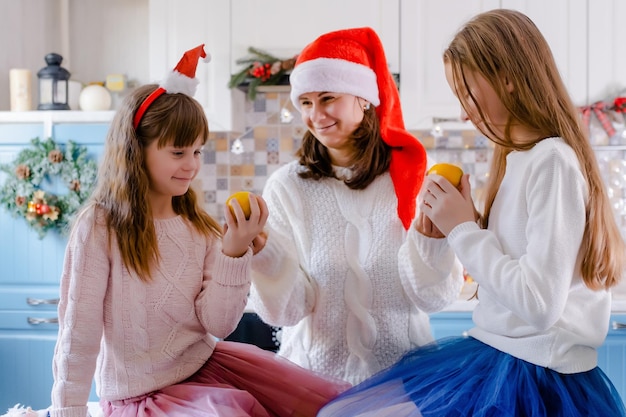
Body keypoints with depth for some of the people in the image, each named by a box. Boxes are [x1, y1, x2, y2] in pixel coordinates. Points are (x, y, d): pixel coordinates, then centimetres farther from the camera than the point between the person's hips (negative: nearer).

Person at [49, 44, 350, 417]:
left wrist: (235, 250, -18)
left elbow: (219, 325, -6)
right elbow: (79, 334, -14)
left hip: (202, 360, 5)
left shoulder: (200, 227, -1)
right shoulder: (99, 228, -17)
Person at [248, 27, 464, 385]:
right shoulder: (288, 185, -2)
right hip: (314, 370, 0)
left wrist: (430, 234, -19)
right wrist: (260, 250, -20)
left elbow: (433, 297, -2)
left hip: (402, 369, 0)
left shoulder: (415, 172, -2)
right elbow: (288, 308, -4)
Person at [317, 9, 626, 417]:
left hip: (538, 377, -8)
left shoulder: (552, 161, -16)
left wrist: (464, 229, -13)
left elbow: (540, 302, -23)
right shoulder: (520, 158, 10)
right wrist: (458, 225, -1)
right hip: (497, 353, 9)